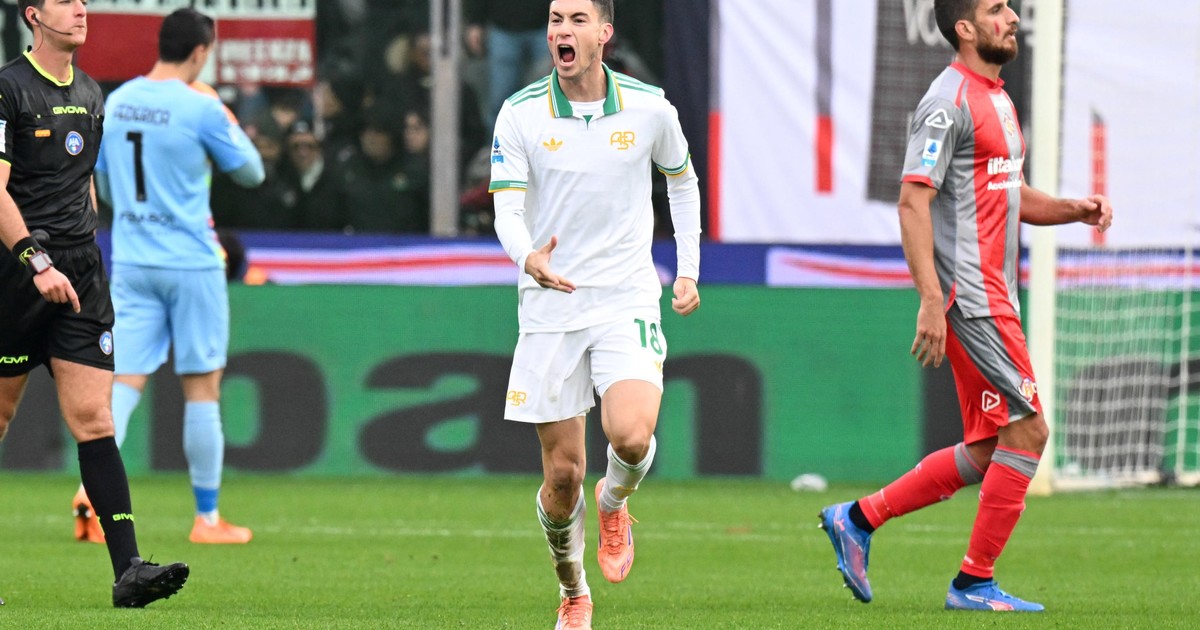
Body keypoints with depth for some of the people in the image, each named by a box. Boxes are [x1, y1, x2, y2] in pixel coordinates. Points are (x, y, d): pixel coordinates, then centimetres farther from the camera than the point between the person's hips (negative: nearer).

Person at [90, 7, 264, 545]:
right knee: (202, 389, 5)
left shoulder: (116, 103, 5)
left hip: (130, 262, 4)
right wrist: (232, 128, 16)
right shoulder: (201, 108, -12)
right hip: (191, 263, -4)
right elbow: (251, 173, 1)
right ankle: (207, 518, 10)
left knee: (124, 383, 2)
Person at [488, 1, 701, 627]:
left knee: (631, 437, -24)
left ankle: (613, 503, 12)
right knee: (562, 474, 0)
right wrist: (529, 258, -32)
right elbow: (507, 210, -11)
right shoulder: (520, 115, -4)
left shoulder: (649, 109, -1)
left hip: (627, 299, 0)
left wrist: (689, 269, 14)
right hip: (549, 310, 0)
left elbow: (683, 181, 18)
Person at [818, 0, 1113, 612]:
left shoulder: (996, 98, 18)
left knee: (985, 453, 9)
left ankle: (858, 519, 18)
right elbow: (913, 201, -18)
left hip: (993, 297, 10)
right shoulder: (948, 102, -12)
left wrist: (1073, 210, 9)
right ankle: (974, 583, -2)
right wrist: (931, 300, -25)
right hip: (969, 296, -10)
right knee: (1027, 430, -9)